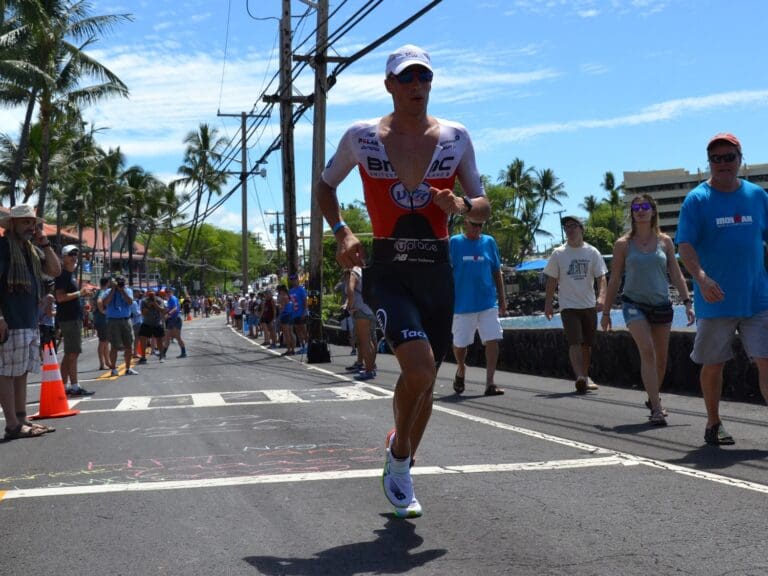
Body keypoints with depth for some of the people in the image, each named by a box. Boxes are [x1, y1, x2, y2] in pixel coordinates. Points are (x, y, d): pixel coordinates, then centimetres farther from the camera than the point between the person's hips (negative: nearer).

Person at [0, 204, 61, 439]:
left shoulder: (32, 249, 19)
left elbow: (55, 271, 14)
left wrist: (44, 243, 5)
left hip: (31, 322, 9)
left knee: (22, 373, 11)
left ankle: (22, 420, 16)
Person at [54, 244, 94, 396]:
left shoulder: (70, 274, 19)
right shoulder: (62, 274, -11)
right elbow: (60, 297, -21)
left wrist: (82, 295, 15)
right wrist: (79, 293, -21)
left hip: (74, 317, 10)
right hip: (68, 318, -10)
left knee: (69, 354, 11)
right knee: (73, 353, -10)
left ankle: (65, 386, 15)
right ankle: (75, 387, -10)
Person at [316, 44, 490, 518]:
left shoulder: (455, 138, 4)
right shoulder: (362, 137, 0)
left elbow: (484, 207, 9)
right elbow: (325, 186, 15)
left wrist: (460, 205, -14)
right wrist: (341, 231, -1)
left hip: (437, 270, 3)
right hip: (388, 270, -3)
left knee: (424, 378, 10)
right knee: (420, 367, -24)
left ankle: (399, 472, 35)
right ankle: (400, 451, 6)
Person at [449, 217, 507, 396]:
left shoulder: (489, 242, 7)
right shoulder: (454, 242, 0)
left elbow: (497, 273, 12)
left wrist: (502, 300, 10)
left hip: (488, 302, 2)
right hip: (462, 303, -1)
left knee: (492, 340, -10)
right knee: (459, 344, 7)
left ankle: (490, 383, -6)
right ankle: (461, 370, 36)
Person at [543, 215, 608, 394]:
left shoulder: (592, 252, 3)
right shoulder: (558, 254, 2)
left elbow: (601, 277, -1)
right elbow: (552, 281, 5)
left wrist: (602, 296, -19)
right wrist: (548, 304, 0)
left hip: (589, 305, 2)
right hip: (568, 306, -2)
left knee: (587, 344, 11)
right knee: (575, 342, -16)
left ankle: (585, 378, 26)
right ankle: (580, 378, -24)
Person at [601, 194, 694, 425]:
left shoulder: (664, 241, 5)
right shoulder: (623, 244, 0)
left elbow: (676, 274, 6)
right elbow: (614, 280, 4)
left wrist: (687, 302, -4)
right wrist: (606, 312, 3)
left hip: (662, 306, 3)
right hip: (634, 304, -3)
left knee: (660, 358, 10)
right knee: (647, 351, -19)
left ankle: (653, 399, 32)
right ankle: (656, 408, -20)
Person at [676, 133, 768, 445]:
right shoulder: (697, 199, -3)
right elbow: (685, 247, -11)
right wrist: (701, 278, -28)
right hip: (715, 300, -2)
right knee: (712, 364, 9)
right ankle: (713, 423, 27)